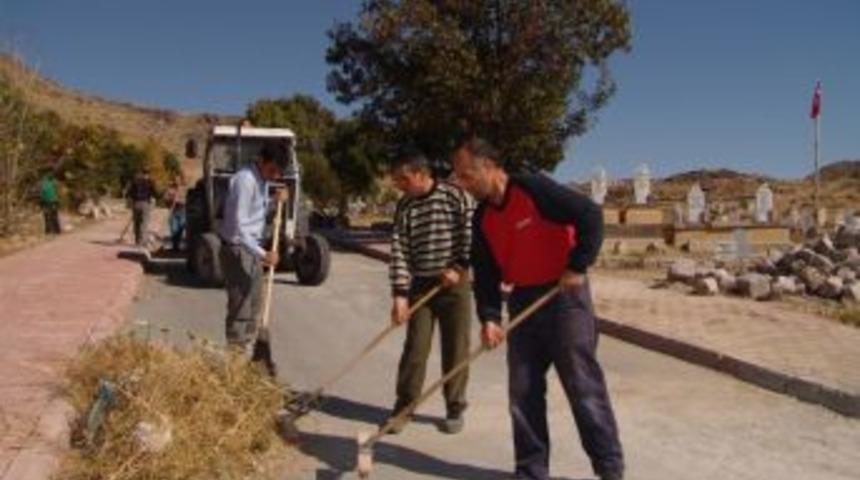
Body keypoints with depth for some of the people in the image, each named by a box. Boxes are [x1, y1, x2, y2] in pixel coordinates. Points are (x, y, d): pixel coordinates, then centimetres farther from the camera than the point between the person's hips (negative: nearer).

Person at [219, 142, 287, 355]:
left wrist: (276, 201, 1)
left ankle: (248, 351, 27)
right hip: (238, 249, -10)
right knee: (240, 306, -6)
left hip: (252, 248, 10)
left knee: (254, 305, 16)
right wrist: (262, 254, -30)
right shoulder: (245, 180, -20)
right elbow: (238, 225, -25)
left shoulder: (262, 180, 9)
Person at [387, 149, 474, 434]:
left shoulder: (455, 196, -8)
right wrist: (399, 293, -9)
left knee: (456, 349, 5)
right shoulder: (404, 207, 3)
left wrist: (458, 267, -14)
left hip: (454, 284, -3)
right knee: (415, 347, 4)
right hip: (419, 286, 3)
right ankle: (403, 406, 16)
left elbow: (472, 234, -8)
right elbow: (399, 250, -2)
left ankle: (455, 409, 18)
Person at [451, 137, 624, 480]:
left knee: (583, 386, 0)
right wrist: (489, 318, -8)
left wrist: (577, 266, -20)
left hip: (564, 296, -7)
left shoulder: (534, 189, -16)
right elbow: (485, 274, 5)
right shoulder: (482, 219, 5)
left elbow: (590, 215, -19)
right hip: (523, 301, 7)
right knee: (523, 390, 7)